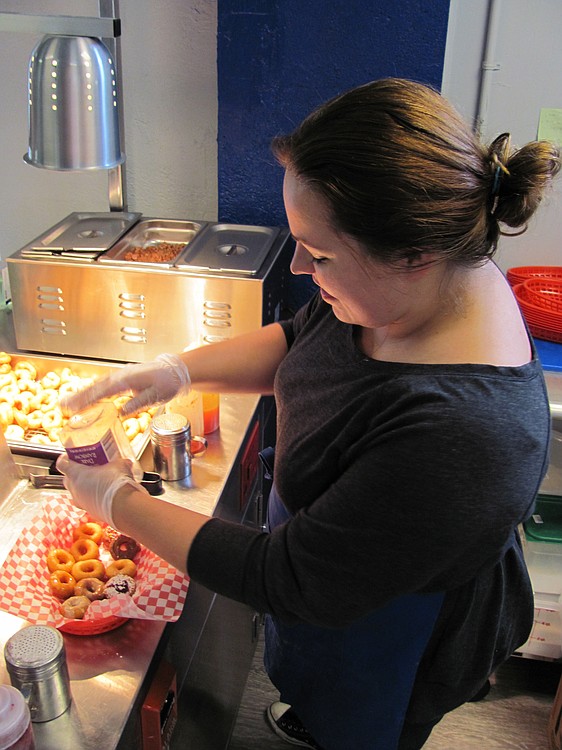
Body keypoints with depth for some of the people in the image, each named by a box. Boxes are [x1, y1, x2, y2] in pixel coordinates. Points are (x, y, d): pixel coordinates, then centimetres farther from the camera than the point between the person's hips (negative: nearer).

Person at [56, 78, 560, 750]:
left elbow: (292, 584, -33)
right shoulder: (397, 288, -18)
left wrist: (119, 504, -24)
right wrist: (180, 368, -14)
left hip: (393, 637, -7)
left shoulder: (460, 430, -44)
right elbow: (297, 341, 1)